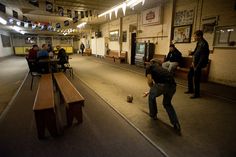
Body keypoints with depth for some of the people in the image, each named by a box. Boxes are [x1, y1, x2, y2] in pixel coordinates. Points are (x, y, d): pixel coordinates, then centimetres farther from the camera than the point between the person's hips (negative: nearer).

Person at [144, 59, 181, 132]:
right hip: (172, 86, 6)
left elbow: (150, 81, 3)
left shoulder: (149, 67, 19)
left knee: (151, 97, 26)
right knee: (167, 104, 30)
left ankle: (153, 115, 42)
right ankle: (176, 124, 23)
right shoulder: (161, 68, 36)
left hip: (162, 85, -6)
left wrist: (152, 89, 24)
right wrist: (149, 92, 60)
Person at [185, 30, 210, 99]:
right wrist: (192, 53, -3)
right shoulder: (199, 43, 9)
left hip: (198, 64, -9)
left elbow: (203, 57, -20)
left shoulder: (204, 44, -18)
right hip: (194, 63, 9)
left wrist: (197, 67, -19)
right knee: (189, 75, 16)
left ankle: (196, 94, 15)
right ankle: (190, 89, 32)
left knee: (196, 79, -1)